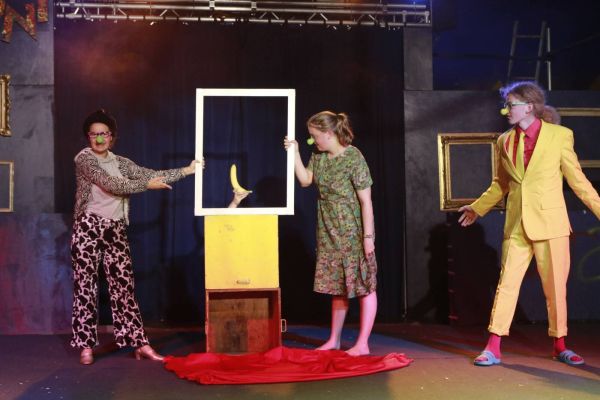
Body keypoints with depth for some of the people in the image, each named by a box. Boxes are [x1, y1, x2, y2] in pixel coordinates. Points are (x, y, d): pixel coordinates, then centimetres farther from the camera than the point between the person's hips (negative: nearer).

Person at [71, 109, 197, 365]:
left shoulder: (119, 162, 14)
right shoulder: (83, 158, -4)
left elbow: (151, 174, 12)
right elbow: (111, 185, -15)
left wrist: (187, 170, 10)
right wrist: (147, 185, -8)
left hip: (116, 230, 5)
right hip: (88, 228, -5)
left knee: (123, 286, 3)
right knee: (85, 287, -1)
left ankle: (139, 344, 3)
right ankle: (85, 345, 6)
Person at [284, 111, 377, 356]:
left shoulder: (354, 158, -16)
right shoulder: (319, 157, 5)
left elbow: (366, 201, -16)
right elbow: (305, 180, 9)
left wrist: (368, 236, -18)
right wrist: (295, 152, 0)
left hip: (353, 232, -7)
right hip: (330, 233, 7)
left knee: (364, 285, 0)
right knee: (337, 286, 14)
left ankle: (362, 343, 4)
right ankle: (334, 340, 23)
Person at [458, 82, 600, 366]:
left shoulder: (560, 135, -2)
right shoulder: (505, 141, 8)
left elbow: (577, 179, 2)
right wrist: (477, 208, 20)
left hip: (550, 223, -2)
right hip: (517, 225, 3)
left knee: (556, 287, 5)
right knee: (506, 283, 2)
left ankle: (560, 346, 21)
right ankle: (493, 347, 6)